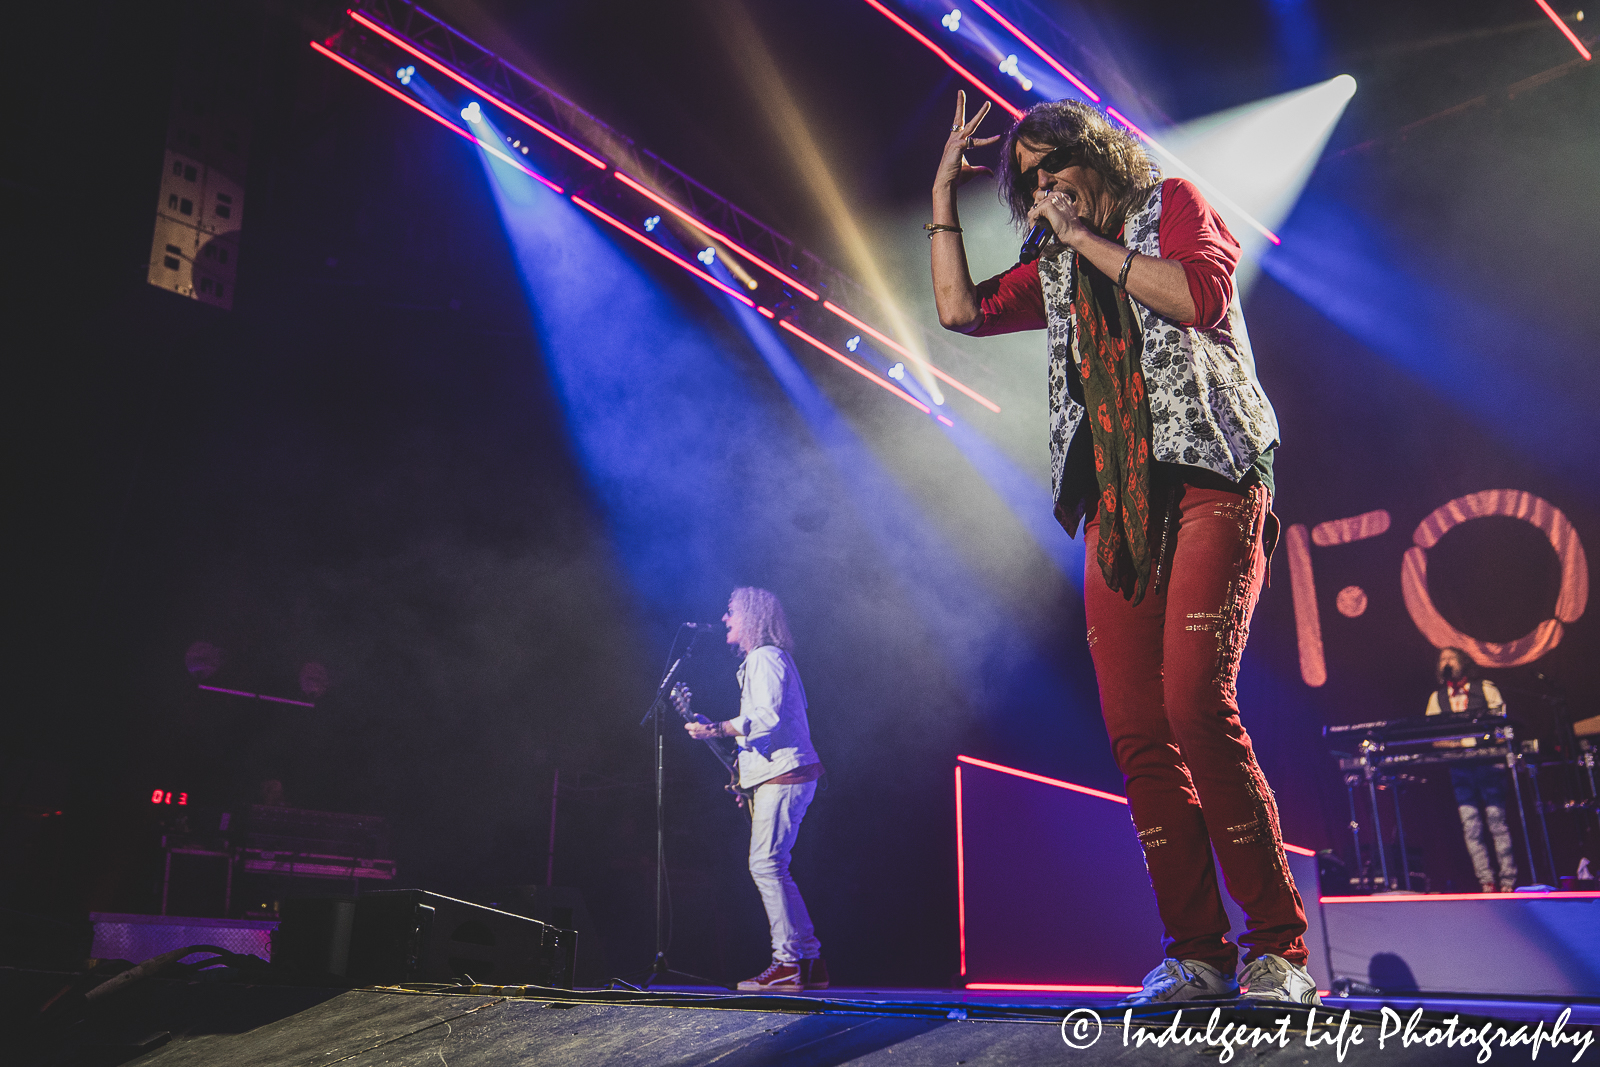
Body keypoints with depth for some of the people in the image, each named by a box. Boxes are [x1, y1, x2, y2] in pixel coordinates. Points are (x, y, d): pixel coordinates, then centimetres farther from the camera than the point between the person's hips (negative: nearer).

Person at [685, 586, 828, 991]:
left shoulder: (765, 658, -9)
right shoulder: (760, 660, 23)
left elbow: (767, 716, -22)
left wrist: (717, 729, -25)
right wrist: (747, 769, 24)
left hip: (783, 776, -11)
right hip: (776, 775, 11)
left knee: (765, 864, -13)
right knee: (772, 867, 11)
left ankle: (788, 962, -10)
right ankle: (810, 961, 13)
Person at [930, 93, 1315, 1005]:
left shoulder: (1172, 205, 11)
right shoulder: (1057, 271, 24)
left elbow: (1204, 291, -7)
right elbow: (960, 308, 14)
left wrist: (1088, 238, -3)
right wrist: (946, 195, 15)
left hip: (1207, 486, -5)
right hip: (1117, 508, 5)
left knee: (1198, 705, -20)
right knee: (1137, 732, -4)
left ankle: (1280, 947, -9)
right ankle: (1199, 953, 2)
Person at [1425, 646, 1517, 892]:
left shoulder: (1484, 687, 11)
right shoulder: (1436, 697, 18)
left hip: (1486, 761, -2)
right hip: (1458, 767, 2)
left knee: (1497, 823, -8)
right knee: (1470, 828, -3)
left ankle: (1508, 882, -4)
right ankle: (1487, 884, -1)